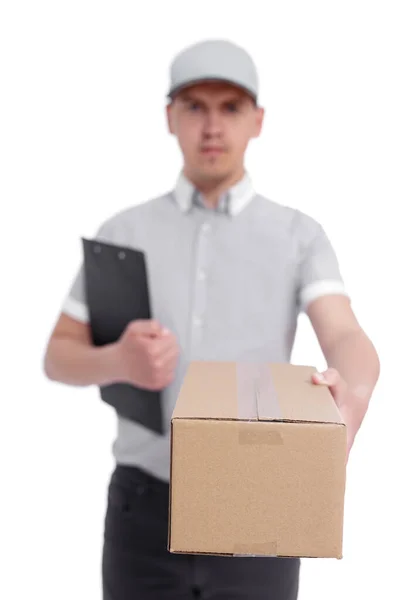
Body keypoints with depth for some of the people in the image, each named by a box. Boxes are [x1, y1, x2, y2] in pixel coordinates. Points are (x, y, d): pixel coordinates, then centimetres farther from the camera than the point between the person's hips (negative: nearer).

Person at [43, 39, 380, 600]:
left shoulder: (299, 234, 1)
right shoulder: (124, 232, 5)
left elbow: (349, 341, -15)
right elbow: (59, 358, 6)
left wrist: (351, 399, -41)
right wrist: (119, 363, -18)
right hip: (145, 511, 1)